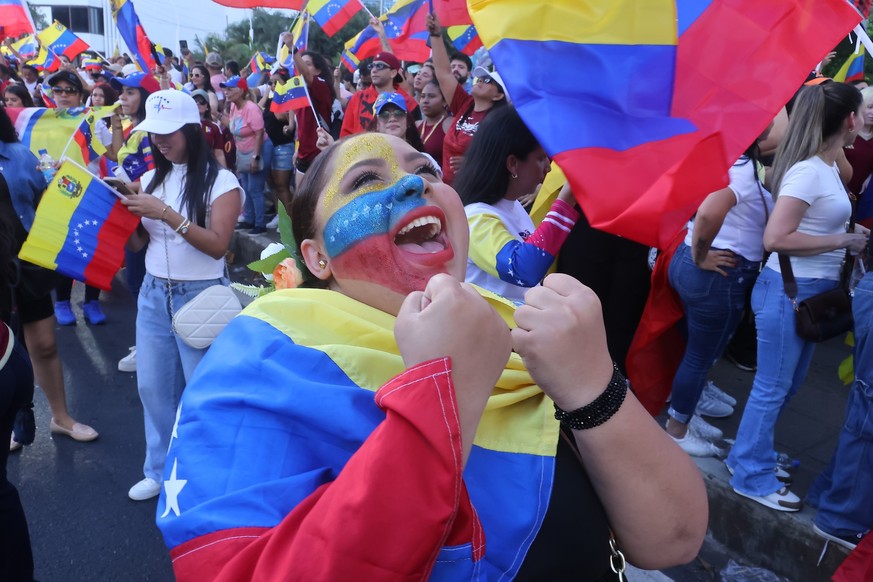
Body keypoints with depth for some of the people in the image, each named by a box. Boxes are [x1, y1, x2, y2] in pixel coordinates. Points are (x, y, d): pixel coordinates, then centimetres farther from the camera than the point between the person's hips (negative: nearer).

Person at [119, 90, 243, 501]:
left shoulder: (221, 181, -9)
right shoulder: (151, 179, 8)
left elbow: (217, 245, -18)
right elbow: (137, 243, 8)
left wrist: (167, 214, -25)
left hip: (201, 296, -6)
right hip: (153, 294, 6)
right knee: (153, 386, 13)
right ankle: (160, 470, 31)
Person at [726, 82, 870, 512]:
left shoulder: (827, 167, 8)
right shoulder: (809, 171, -19)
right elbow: (776, 238, -26)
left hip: (813, 292, 10)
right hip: (789, 291, -10)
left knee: (787, 385, 20)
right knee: (772, 388, 3)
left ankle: (750, 454, 36)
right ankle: (752, 478, 19)